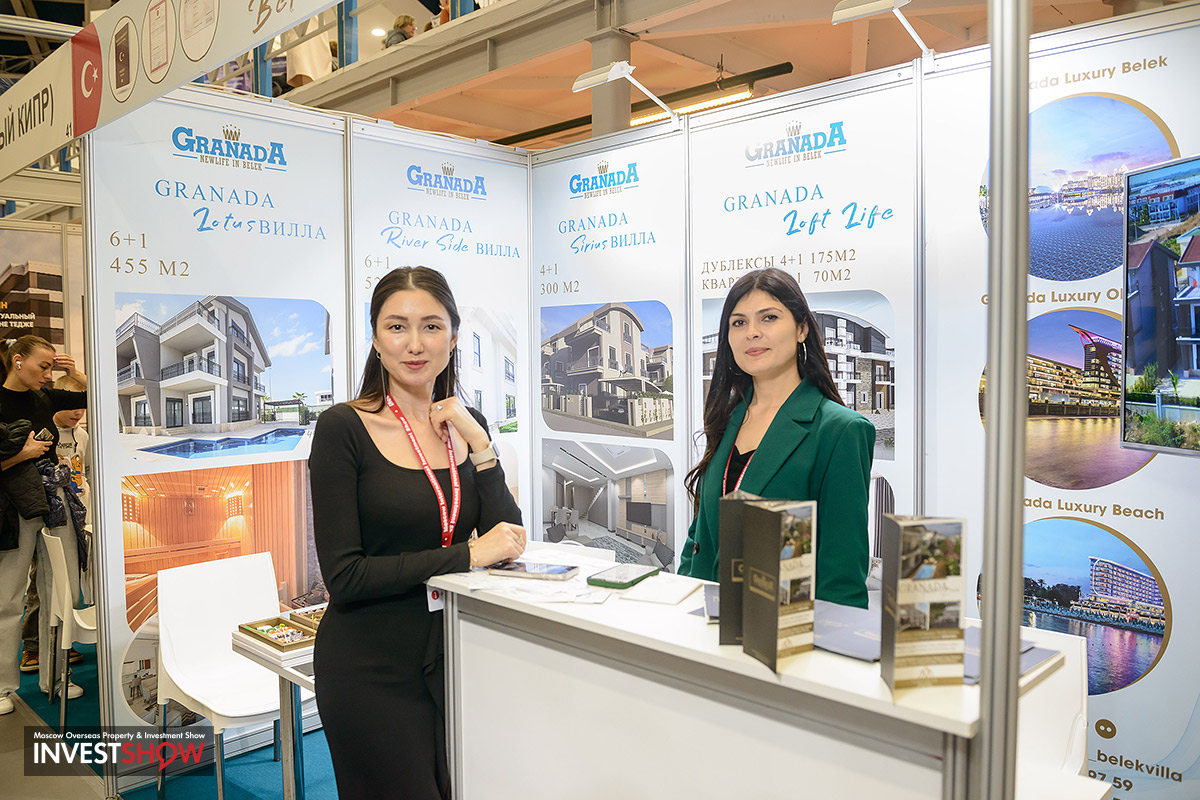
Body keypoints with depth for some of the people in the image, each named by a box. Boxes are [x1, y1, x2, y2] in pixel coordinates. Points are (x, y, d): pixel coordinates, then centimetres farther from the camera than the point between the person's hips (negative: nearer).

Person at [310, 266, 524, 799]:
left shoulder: (466, 426, 4)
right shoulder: (343, 428, -11)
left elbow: (509, 542, -3)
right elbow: (345, 576, -16)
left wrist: (477, 442, -11)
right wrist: (467, 555, -16)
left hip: (451, 654, 5)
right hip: (372, 669, -4)